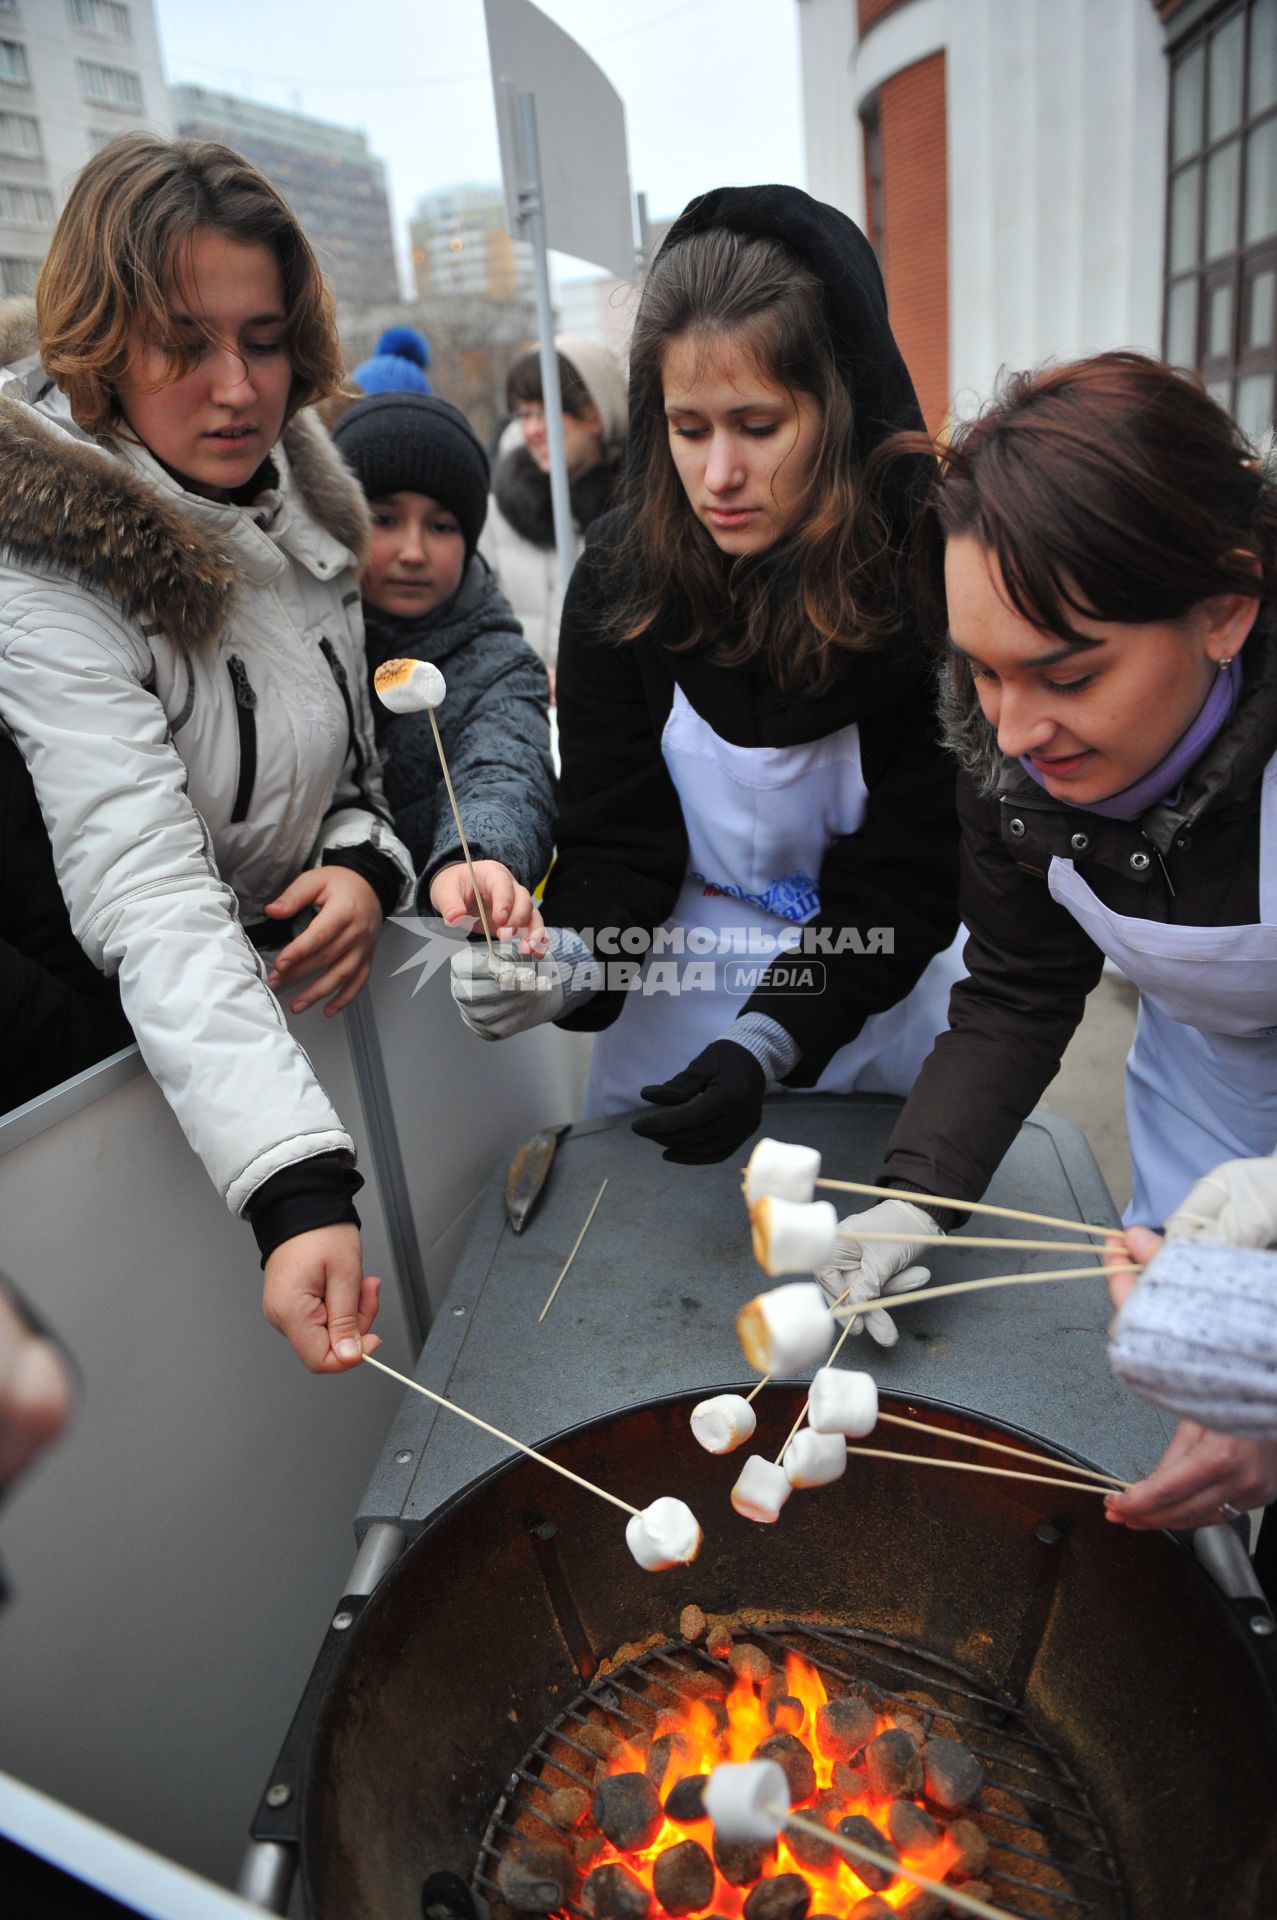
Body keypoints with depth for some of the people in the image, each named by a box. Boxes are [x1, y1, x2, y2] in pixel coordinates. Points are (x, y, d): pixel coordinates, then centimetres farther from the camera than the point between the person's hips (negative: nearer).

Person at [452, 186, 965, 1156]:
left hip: (883, 999, -1)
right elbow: (616, 838, -10)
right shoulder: (621, 578, -11)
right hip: (678, 995, 2)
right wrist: (569, 961, -30)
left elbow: (904, 876, -17)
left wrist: (769, 1040, -29)